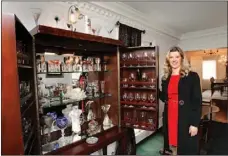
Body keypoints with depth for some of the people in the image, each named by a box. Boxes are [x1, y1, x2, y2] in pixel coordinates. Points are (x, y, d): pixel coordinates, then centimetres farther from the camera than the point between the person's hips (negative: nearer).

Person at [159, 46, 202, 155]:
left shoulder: (192, 76, -5)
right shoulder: (165, 78, 8)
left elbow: (197, 101, -8)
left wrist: (195, 123, -11)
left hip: (186, 120, -4)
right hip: (169, 119, 4)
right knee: (171, 146, 15)